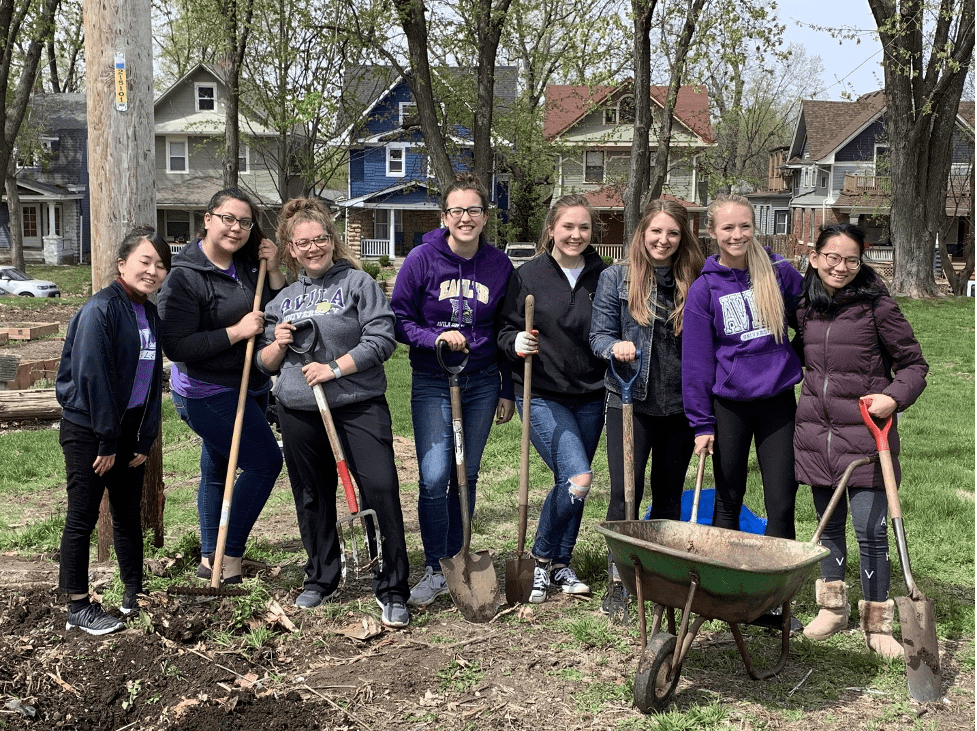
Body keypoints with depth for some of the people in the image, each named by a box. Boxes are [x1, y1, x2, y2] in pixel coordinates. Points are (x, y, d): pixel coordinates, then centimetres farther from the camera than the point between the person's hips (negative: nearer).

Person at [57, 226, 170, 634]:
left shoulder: (150, 315, 8)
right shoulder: (100, 310, -16)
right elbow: (93, 377, -20)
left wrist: (144, 440, 5)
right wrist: (106, 443, -18)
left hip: (128, 429, 8)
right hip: (87, 430, -8)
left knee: (129, 513, 15)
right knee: (83, 519, 1)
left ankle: (134, 594, 27)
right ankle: (78, 608, 11)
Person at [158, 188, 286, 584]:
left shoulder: (249, 265, 3)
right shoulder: (186, 277, -17)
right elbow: (175, 346, -22)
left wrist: (273, 271, -9)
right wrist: (236, 332, -24)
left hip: (249, 388, 8)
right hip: (208, 393, -8)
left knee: (218, 469, 17)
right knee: (265, 460, -10)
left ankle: (210, 559, 31)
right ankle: (230, 555, 2)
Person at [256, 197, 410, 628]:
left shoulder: (358, 283, 1)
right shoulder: (283, 299, 15)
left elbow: (382, 339, -9)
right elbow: (265, 363, 20)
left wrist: (335, 368, -15)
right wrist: (278, 344, -3)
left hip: (359, 406, -4)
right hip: (299, 413, 5)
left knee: (380, 488, -12)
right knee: (313, 497, 12)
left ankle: (391, 590, -2)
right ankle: (320, 578, 30)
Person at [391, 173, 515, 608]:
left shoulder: (499, 265, 0)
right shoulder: (422, 259, -7)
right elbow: (399, 320, -2)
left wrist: (507, 391, 9)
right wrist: (437, 338, -20)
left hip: (482, 384, 2)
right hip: (432, 382, -2)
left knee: (466, 477, 9)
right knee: (434, 478, -9)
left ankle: (455, 562, 23)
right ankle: (435, 570, 5)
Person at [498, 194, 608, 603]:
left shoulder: (604, 276, 4)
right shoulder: (528, 276, -3)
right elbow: (506, 331, 0)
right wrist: (517, 343, -21)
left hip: (589, 397, 4)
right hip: (542, 396, -4)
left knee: (571, 483, 10)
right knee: (577, 477, -17)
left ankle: (560, 565, 28)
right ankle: (540, 558, 5)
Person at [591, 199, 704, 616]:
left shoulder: (694, 283, 6)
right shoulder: (615, 278, 1)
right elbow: (599, 335, 1)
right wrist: (616, 346, -21)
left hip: (680, 404, 2)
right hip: (631, 401, -2)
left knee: (670, 493, 12)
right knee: (626, 490, -5)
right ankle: (617, 581, 6)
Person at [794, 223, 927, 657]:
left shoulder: (876, 305, -7)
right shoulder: (806, 308, 7)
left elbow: (914, 363, -3)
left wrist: (894, 397, -18)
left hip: (864, 432, -4)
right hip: (815, 430, 5)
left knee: (871, 529, -4)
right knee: (828, 522, 15)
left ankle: (877, 624, 10)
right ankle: (833, 607, 30)